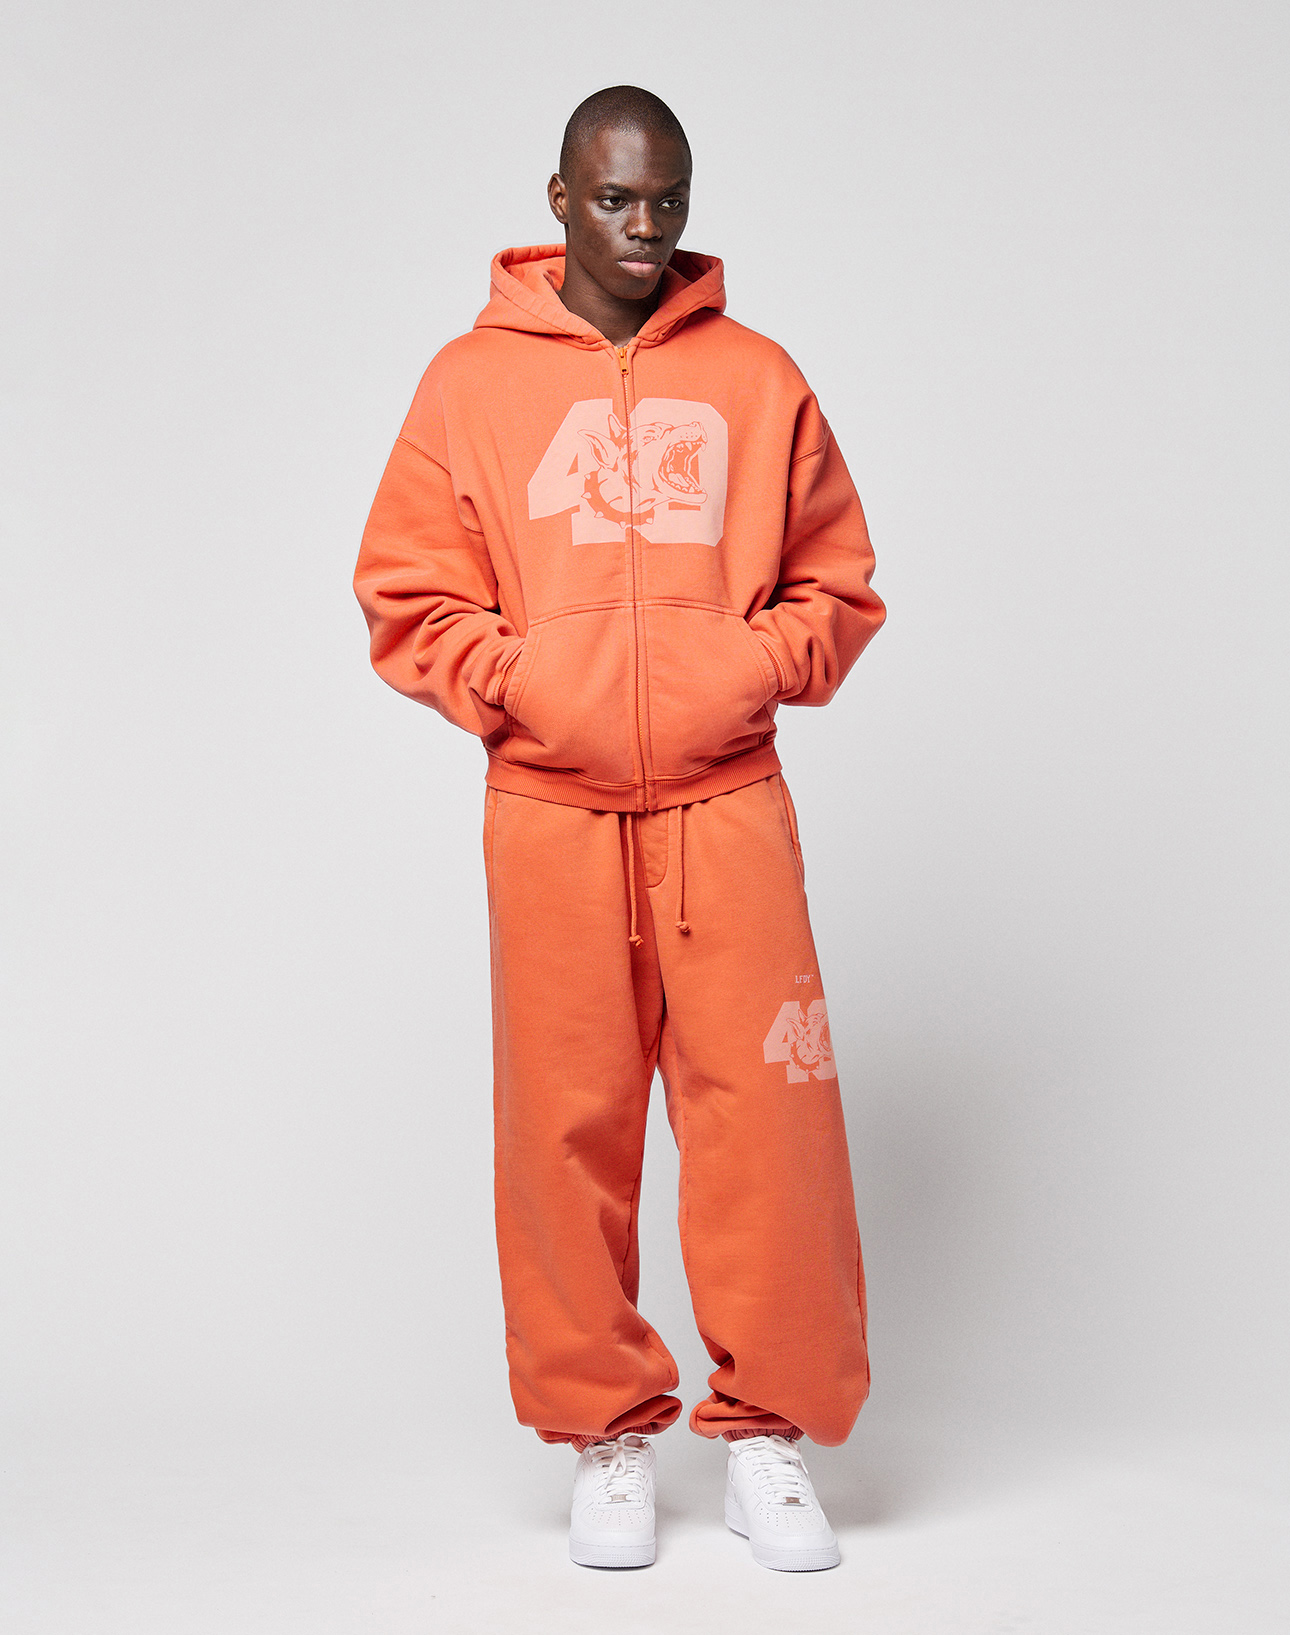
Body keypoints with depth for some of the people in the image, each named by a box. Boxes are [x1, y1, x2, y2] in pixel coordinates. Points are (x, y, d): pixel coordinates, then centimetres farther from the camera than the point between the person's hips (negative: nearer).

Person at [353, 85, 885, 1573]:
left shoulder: (756, 378, 11)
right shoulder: (472, 380, 8)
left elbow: (837, 581, 14)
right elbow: (407, 595, 7)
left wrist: (761, 668, -3)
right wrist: (520, 685, -6)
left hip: (729, 807, 1)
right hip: (551, 818, 0)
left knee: (767, 1118, -2)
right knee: (568, 1130, 2)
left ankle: (768, 1435, 13)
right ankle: (608, 1436, 17)